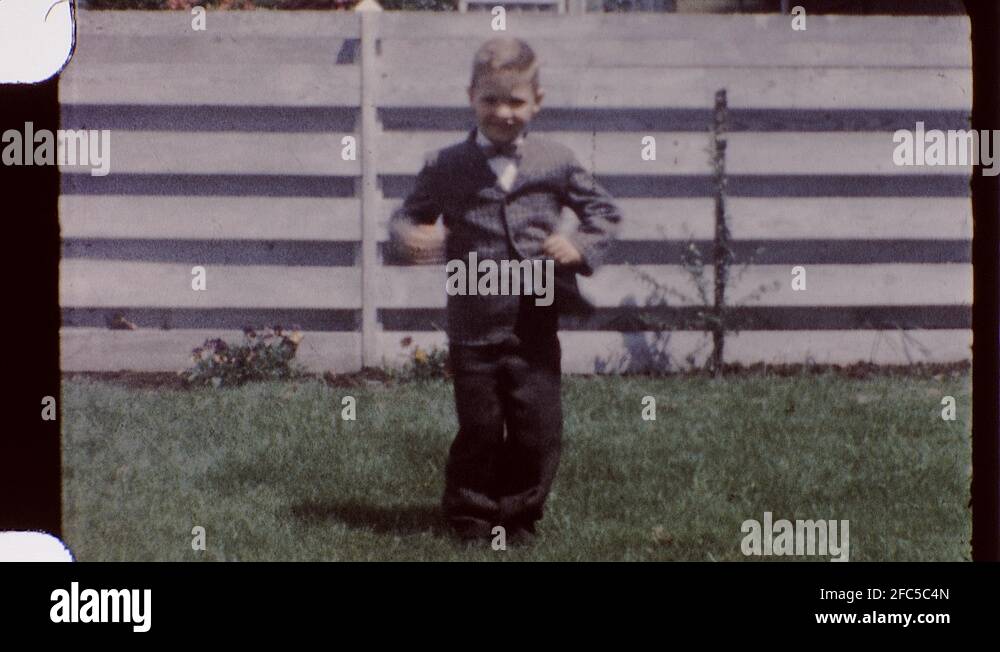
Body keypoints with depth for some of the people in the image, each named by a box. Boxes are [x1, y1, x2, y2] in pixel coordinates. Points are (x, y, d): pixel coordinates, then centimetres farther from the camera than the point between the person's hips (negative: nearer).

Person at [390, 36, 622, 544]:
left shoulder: (556, 163, 3)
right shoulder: (446, 168, 1)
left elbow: (605, 212, 12)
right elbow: (407, 214, 8)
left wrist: (580, 246, -7)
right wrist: (409, 237, -16)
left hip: (535, 328, 1)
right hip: (474, 329, -1)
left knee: (539, 429, 2)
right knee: (479, 431, 5)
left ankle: (518, 516, 20)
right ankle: (470, 517, 23)